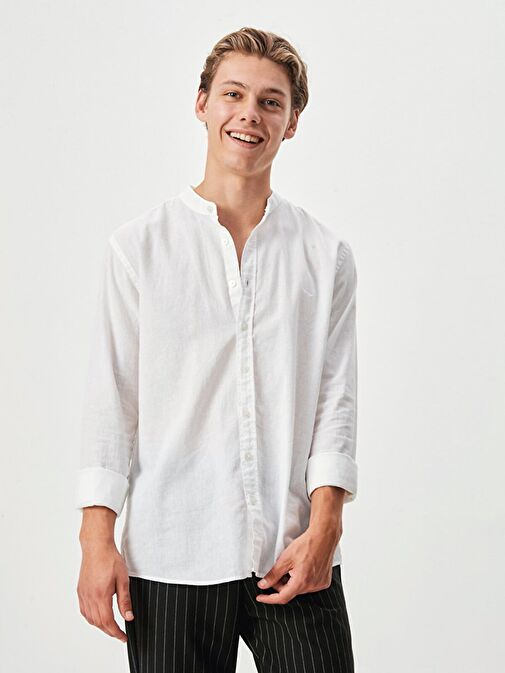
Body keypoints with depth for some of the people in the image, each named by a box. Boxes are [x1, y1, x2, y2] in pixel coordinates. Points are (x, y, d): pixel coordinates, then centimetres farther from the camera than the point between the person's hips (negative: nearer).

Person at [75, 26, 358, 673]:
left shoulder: (326, 254, 7)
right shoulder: (138, 245, 5)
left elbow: (336, 400, 4)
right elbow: (110, 398, 2)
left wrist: (324, 527, -7)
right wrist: (97, 538, -4)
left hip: (296, 557, 1)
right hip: (170, 561, -1)